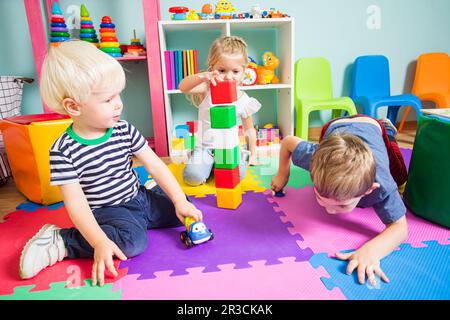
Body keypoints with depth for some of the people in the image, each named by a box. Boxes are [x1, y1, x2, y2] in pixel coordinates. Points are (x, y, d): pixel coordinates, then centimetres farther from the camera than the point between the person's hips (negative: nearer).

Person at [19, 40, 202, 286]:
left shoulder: (124, 130, -6)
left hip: (138, 197, 5)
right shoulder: (64, 151, -19)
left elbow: (155, 165, -5)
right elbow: (76, 203, -20)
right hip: (107, 210, -5)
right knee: (133, 242, -31)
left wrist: (180, 201, -11)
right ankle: (59, 241, -12)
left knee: (182, 211, -2)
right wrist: (100, 242, -29)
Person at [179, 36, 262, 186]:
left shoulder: (244, 100, -3)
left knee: (237, 174, -23)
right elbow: (183, 88, -31)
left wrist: (253, 154, 14)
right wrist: (202, 76, -51)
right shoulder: (207, 89, -9)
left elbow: (249, 129, 10)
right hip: (205, 145, -1)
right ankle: (208, 162, 13)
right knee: (193, 176, -22)